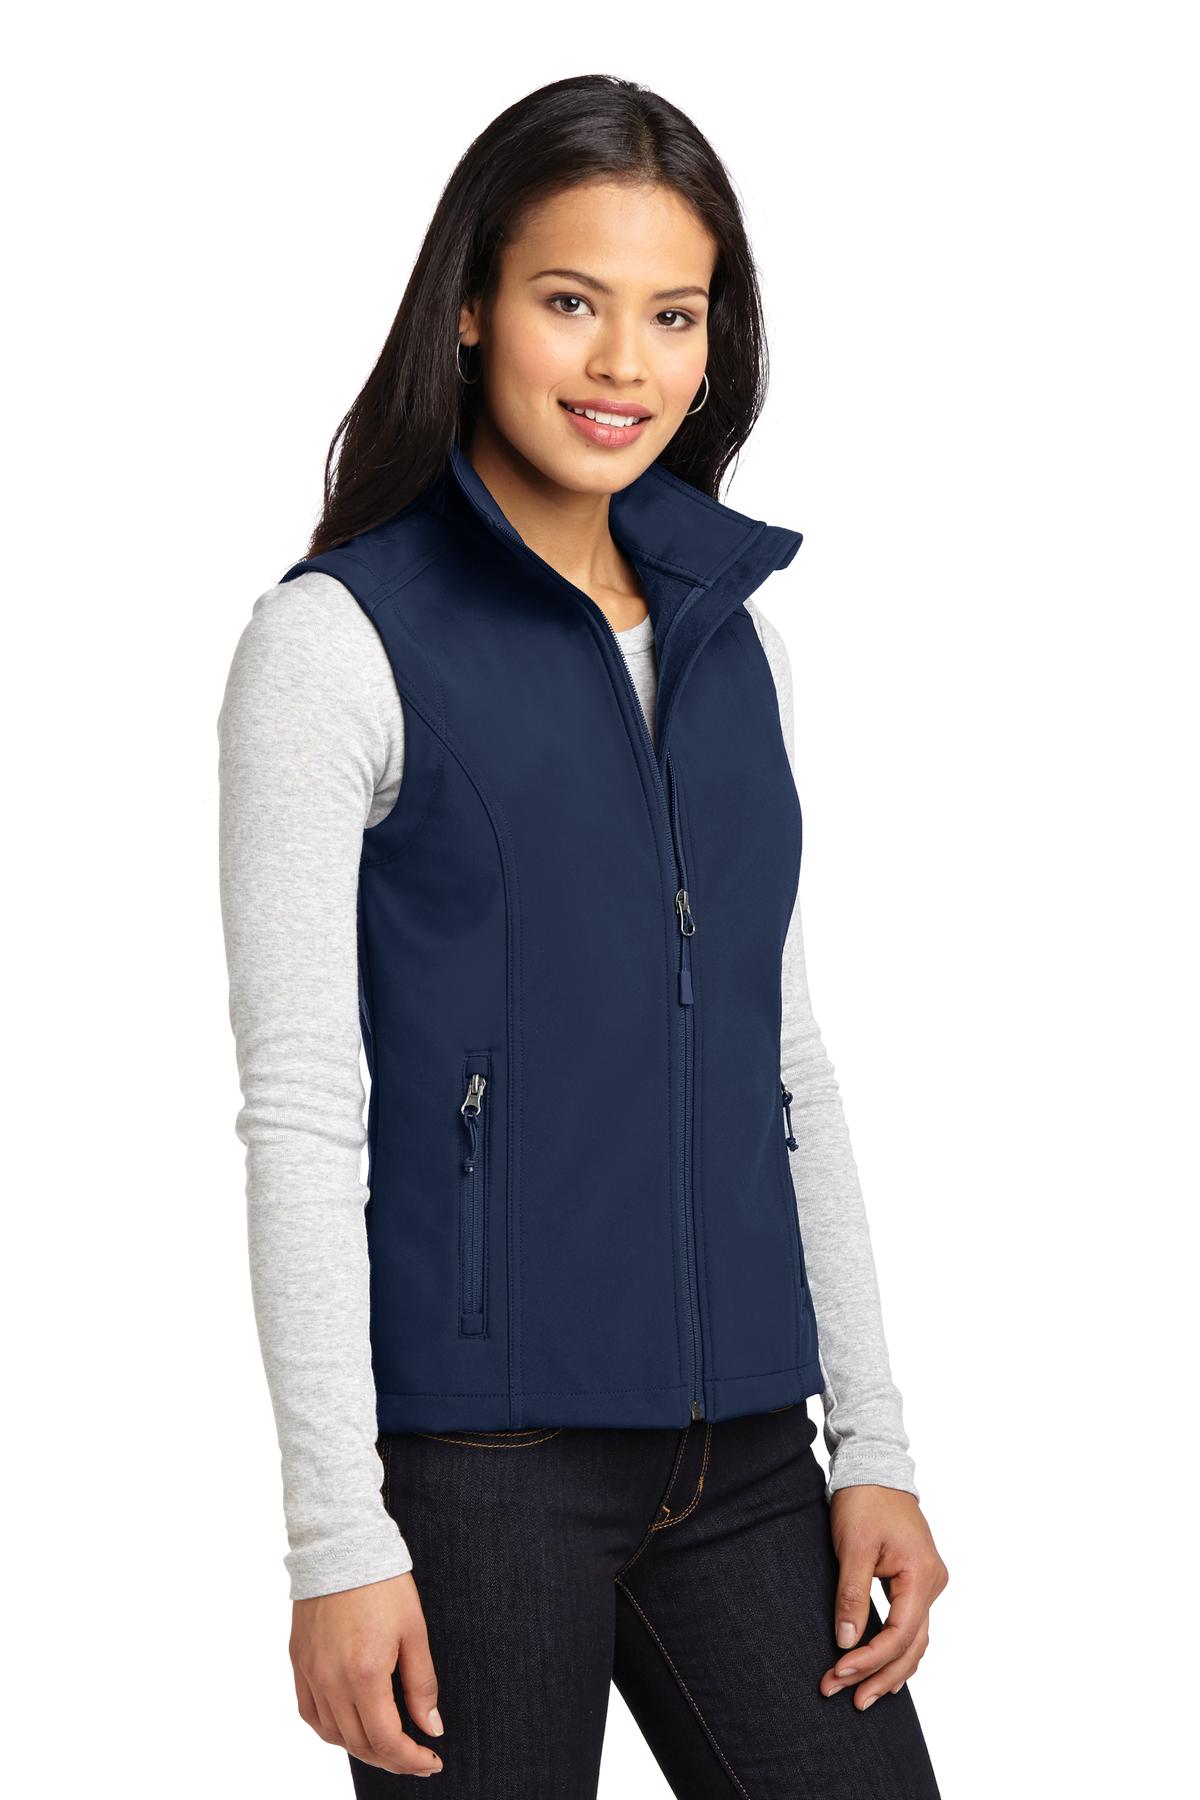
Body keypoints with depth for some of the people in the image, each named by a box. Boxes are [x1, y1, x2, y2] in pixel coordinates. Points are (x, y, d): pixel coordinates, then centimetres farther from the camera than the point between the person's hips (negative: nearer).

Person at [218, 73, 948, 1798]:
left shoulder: (734, 638, 12)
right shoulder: (339, 639, -5)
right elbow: (300, 1114, -9)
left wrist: (874, 1448, 10)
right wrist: (338, 1536, -12)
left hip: (740, 1456, 5)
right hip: (476, 1450, -5)